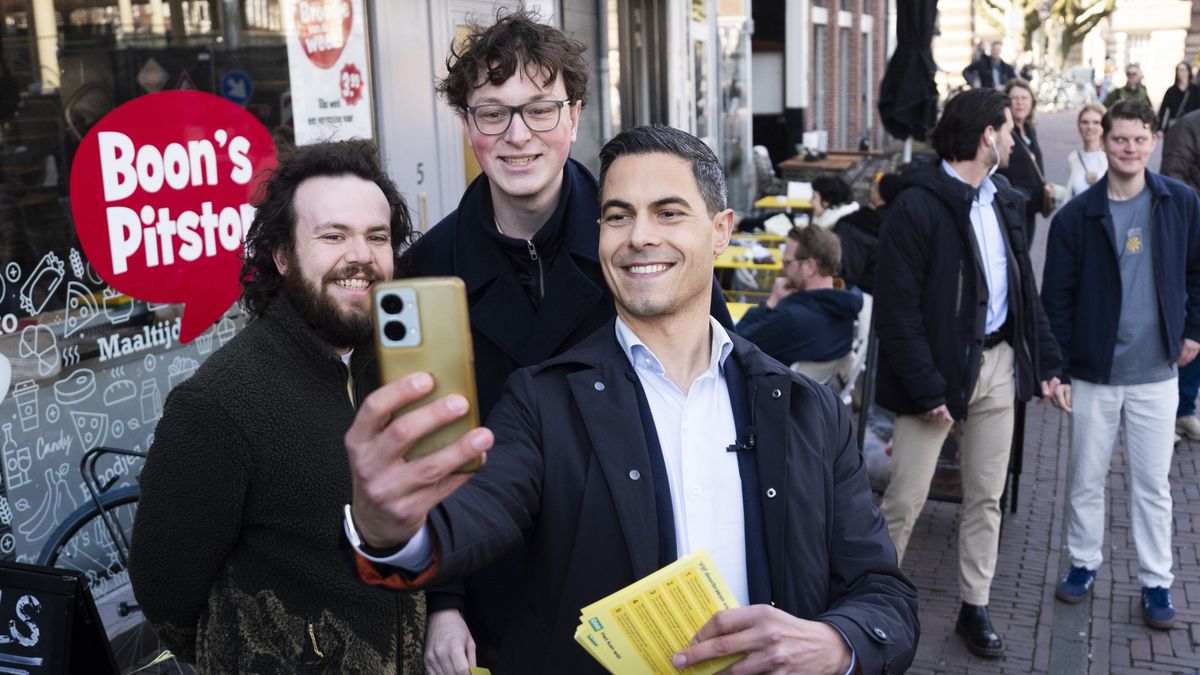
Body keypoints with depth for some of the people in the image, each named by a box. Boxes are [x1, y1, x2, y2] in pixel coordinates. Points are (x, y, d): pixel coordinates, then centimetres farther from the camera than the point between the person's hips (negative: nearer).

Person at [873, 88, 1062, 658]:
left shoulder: (1006, 201, 9)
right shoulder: (919, 205, -15)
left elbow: (1025, 286, 15)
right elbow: (897, 308, -18)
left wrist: (1045, 360, 11)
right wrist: (927, 388, -19)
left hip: (998, 362, 7)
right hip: (940, 365, -7)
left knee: (986, 497, 14)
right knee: (905, 500, 0)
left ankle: (975, 607, 27)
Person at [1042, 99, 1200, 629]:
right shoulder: (1076, 217, -6)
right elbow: (1056, 298, -4)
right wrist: (1057, 370, -7)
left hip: (1156, 374, 0)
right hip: (1094, 373, 0)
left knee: (1152, 484, 9)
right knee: (1085, 479, 11)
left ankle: (1156, 582, 21)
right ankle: (1083, 564, 29)